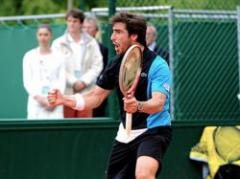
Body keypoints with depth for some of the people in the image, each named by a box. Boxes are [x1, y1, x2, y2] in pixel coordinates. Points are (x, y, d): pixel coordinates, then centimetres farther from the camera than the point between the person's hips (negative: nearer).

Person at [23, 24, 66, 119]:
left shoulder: (58, 57, 6)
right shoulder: (29, 56, 6)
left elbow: (62, 81, 4)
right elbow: (27, 81, 3)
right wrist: (38, 97, -10)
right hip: (36, 102, 0)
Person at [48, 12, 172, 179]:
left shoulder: (157, 65, -16)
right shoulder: (117, 64, 3)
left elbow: (158, 103, -29)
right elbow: (96, 96, 9)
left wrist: (138, 106, -50)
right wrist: (64, 99, -5)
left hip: (153, 129, -7)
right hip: (126, 133, 7)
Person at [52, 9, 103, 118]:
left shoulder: (91, 43, 8)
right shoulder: (59, 43, 5)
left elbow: (97, 65, 3)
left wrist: (84, 81, -10)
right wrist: (73, 82, -11)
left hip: (86, 91, 1)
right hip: (66, 92, -1)